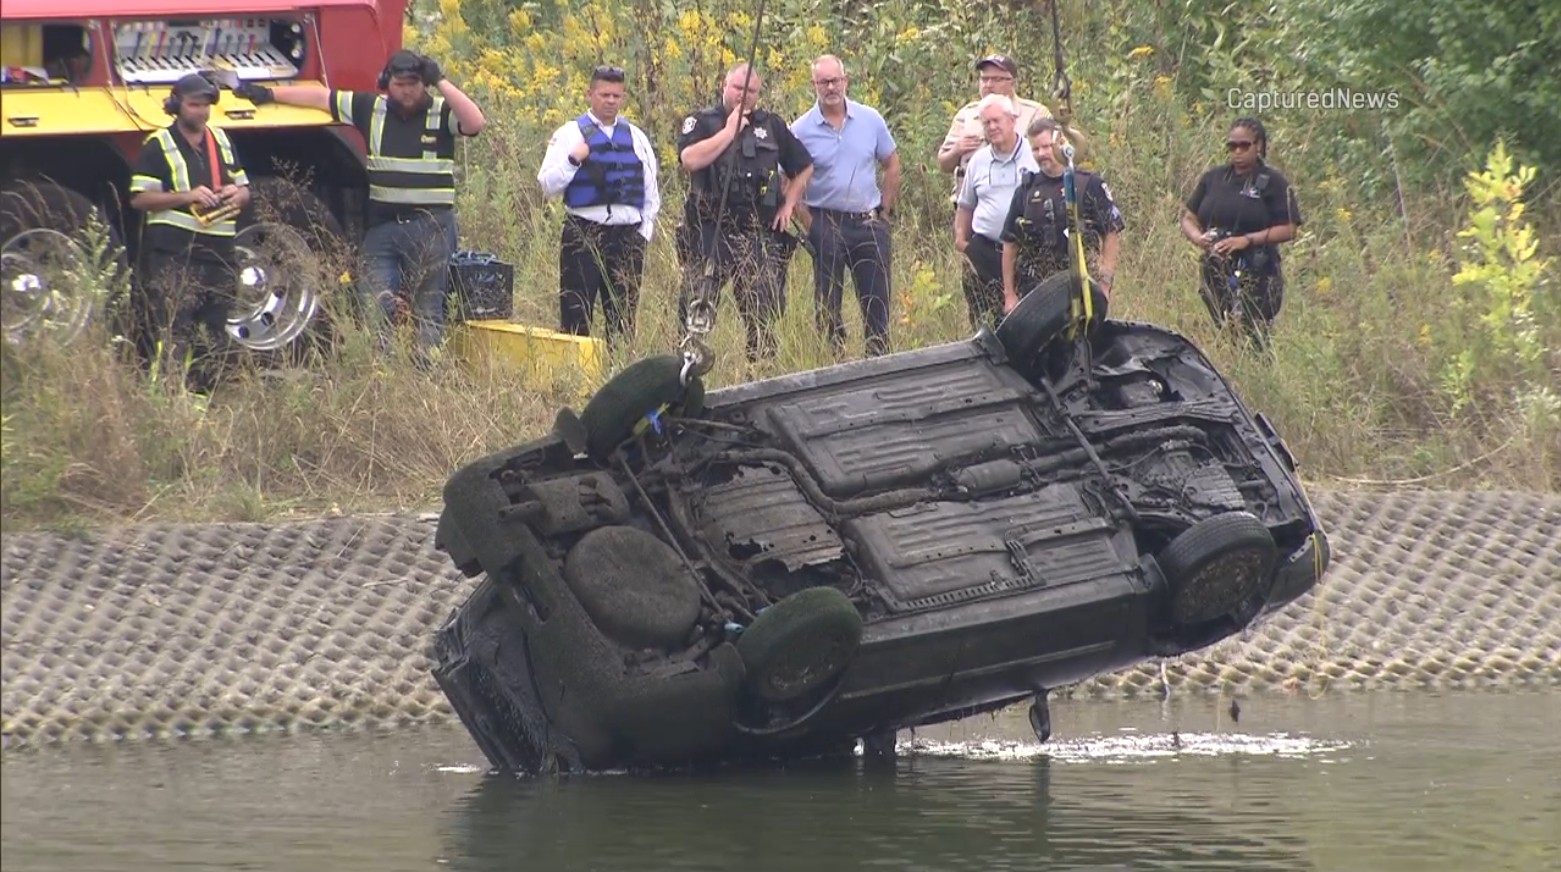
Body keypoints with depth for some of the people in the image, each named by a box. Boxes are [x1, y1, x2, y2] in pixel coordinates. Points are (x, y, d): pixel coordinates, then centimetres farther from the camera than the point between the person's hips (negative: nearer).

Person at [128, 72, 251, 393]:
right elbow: (139, 198, -9)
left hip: (219, 254, 6)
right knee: (173, 332, -12)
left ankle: (202, 395, 16)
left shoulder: (221, 141, 16)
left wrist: (237, 195, -2)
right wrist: (186, 197, -19)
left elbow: (244, 189, 22)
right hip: (173, 256, -6)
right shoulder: (158, 146, -2)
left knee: (214, 333, 9)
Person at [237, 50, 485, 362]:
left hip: (431, 227, -3)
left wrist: (441, 82, -21)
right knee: (373, 305, -4)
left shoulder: (442, 113, -2)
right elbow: (321, 97, 14)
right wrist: (270, 94, 15)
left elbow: (475, 123, -20)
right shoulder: (372, 109, 7)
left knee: (429, 309, 3)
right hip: (383, 226, 3)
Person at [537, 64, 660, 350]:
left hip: (628, 237, 3)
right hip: (583, 235, -3)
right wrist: (573, 160, -18)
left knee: (623, 319, 5)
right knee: (576, 318, -3)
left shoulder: (636, 137, 13)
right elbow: (548, 185, -4)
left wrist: (644, 232, 10)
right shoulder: (571, 134, 2)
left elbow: (651, 191, 18)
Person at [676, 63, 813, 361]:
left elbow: (804, 168, 24)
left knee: (763, 312, 2)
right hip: (709, 233, -3)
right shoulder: (702, 122, 5)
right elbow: (690, 160, -16)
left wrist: (788, 205, 12)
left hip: (759, 235, 3)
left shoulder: (772, 126, 15)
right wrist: (730, 130, -10)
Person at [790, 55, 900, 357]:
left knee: (877, 303, 5)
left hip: (869, 225, 2)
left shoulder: (870, 120, 2)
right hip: (827, 225, -2)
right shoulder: (801, 130, -4)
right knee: (828, 305, 4)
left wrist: (885, 211, 6)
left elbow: (892, 165, 12)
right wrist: (810, 225, -7)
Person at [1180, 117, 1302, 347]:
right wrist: (1197, 237, -7)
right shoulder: (1214, 178, 13)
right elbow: (1188, 218, 16)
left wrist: (1248, 240, -16)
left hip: (1256, 278, -5)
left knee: (1252, 341, -12)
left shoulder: (1272, 182, 0)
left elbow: (1288, 230, -6)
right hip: (1215, 274, 5)